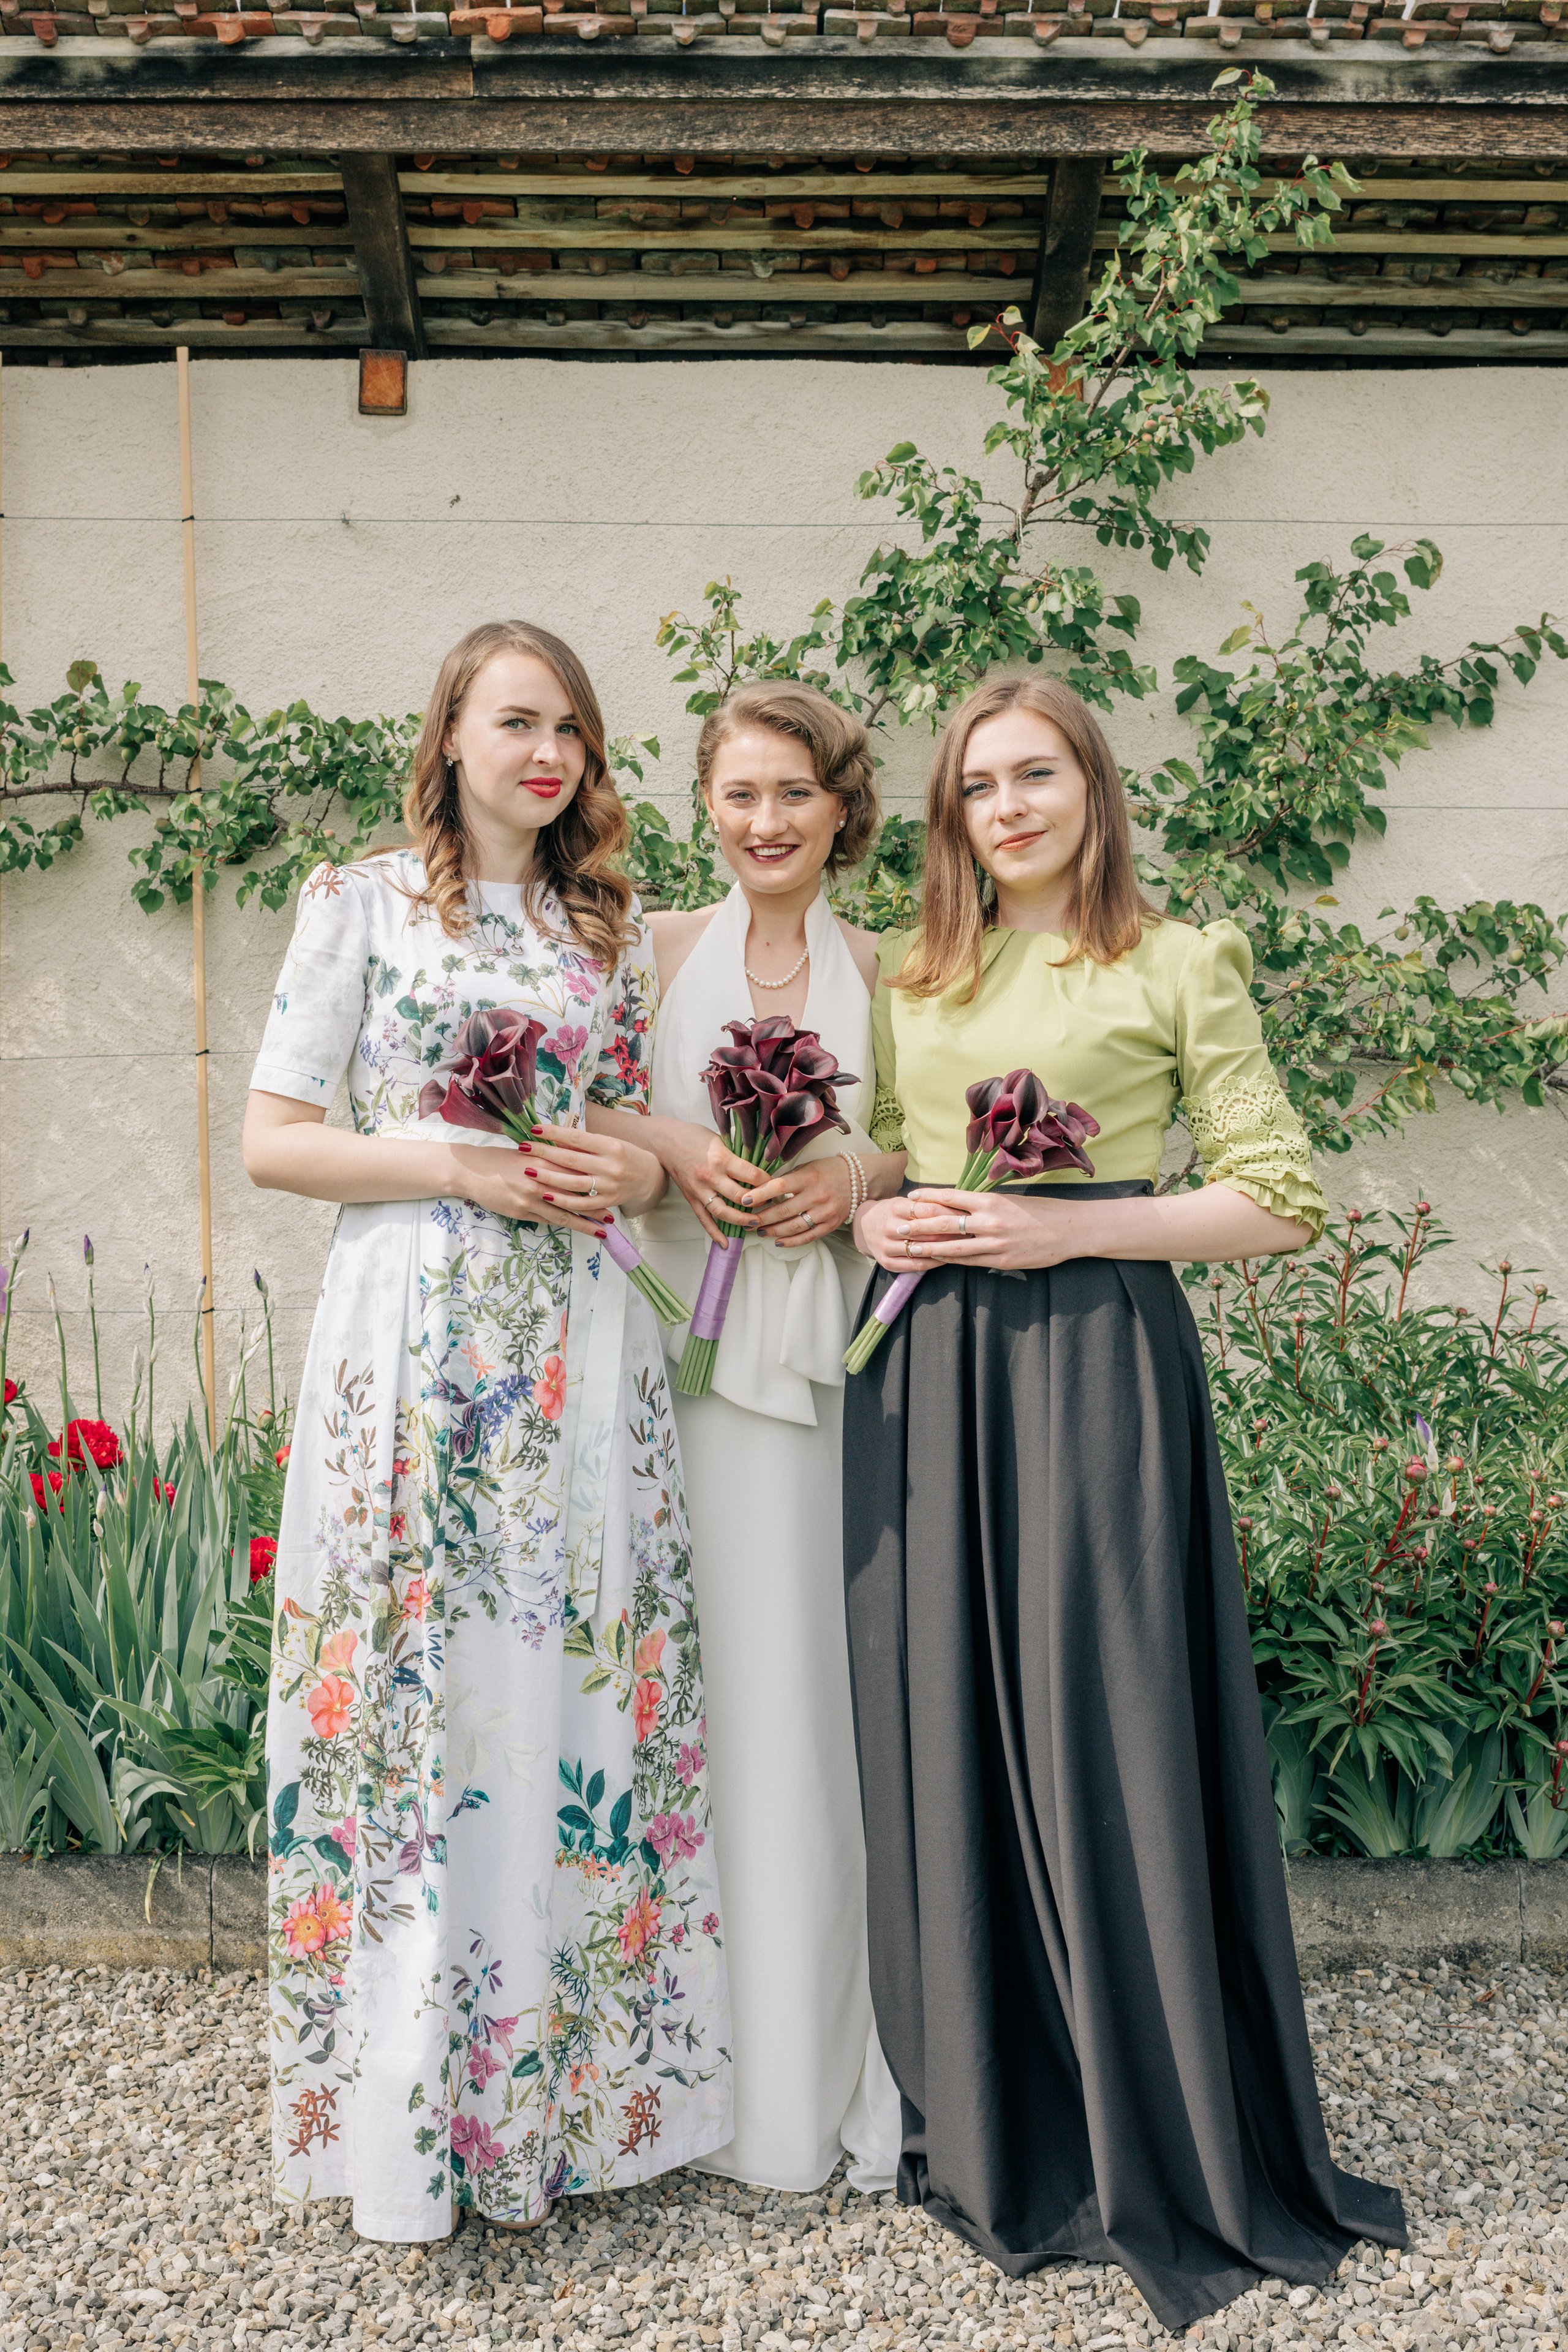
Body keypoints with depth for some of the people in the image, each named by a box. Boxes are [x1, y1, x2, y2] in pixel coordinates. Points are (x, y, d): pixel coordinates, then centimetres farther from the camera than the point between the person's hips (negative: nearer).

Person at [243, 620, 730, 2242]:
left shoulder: (609, 931, 15)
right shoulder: (357, 902, 4)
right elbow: (271, 1138, -2)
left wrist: (636, 1173, -3)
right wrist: (464, 1166, -13)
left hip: (577, 1353, 4)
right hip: (414, 1338, -3)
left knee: (576, 1690, 5)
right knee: (413, 1695, -1)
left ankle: (579, 2082, 21)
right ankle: (410, 2104, 16)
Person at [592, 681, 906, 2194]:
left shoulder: (885, 972, 11)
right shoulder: (654, 948, 9)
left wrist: (859, 1176, -7)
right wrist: (672, 1146, -11)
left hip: (838, 1357, 1)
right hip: (686, 1350, -1)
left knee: (838, 1684, 0)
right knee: (702, 1685, -1)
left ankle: (846, 2064, 16)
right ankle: (728, 2078, 14)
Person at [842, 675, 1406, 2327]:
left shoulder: (1176, 966, 2)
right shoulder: (907, 979, 16)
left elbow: (1277, 1202, -3)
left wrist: (1070, 1224, -13)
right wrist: (876, 1224, -1)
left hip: (1093, 1364, -4)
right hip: (923, 1367, 5)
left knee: (1100, 1736, -2)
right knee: (940, 1736, 8)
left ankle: (1152, 2148, 17)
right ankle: (985, 2127, 26)